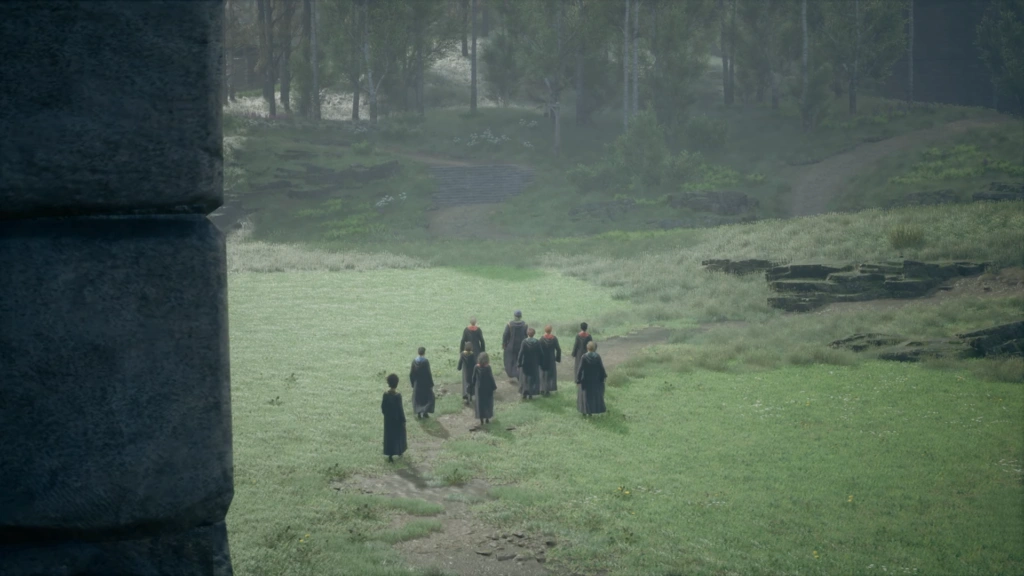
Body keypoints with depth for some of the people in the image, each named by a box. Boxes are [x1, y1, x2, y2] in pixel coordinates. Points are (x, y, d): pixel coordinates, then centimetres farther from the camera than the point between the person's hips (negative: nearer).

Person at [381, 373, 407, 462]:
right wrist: (403, 420, -8)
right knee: (399, 435, 18)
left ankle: (390, 455, 12)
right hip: (397, 419, -3)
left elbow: (383, 407, -1)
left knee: (389, 436, 10)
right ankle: (399, 451, 34)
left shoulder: (385, 394, -10)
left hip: (388, 419, 3)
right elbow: (400, 409, -17)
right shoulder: (398, 395, -21)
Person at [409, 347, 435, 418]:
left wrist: (413, 383, 12)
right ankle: (425, 411, 4)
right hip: (425, 383, -4)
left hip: (417, 383, 4)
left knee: (417, 398, 16)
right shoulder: (426, 361, -18)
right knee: (429, 397, 12)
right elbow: (428, 373, -15)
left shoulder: (414, 361, -6)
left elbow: (411, 373, -1)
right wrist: (431, 383, -6)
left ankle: (418, 412, 15)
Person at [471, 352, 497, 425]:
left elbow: (474, 378, -4)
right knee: (488, 403, 16)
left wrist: (474, 386, 11)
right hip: (487, 389, -2)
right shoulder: (488, 368, -20)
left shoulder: (476, 367, -13)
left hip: (479, 388, 2)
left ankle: (481, 420, 15)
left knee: (480, 403, 12)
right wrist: (494, 386, -1)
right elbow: (491, 378, -14)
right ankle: (487, 419, 23)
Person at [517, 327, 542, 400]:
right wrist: (539, 362, 6)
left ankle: (524, 394, 9)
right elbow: (539, 353, -5)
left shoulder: (524, 342, -18)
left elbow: (521, 353, -16)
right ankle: (531, 394, 16)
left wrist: (519, 362, -9)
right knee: (533, 378, 14)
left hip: (525, 363, -2)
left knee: (524, 378, 11)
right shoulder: (537, 342, -10)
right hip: (534, 364, 2)